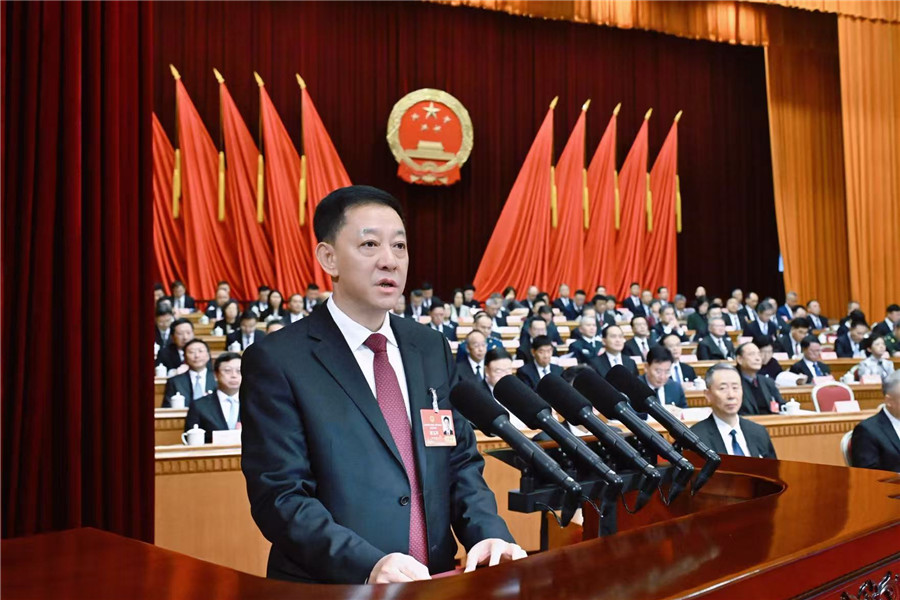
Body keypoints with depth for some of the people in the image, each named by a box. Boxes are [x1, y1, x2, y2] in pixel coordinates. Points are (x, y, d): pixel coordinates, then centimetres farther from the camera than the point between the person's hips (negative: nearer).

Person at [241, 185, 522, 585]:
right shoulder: (277, 361, -6)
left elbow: (461, 461, 11)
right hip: (331, 586, -3)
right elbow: (280, 497, -11)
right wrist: (369, 566, -23)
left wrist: (490, 534, -6)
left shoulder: (432, 349, 9)